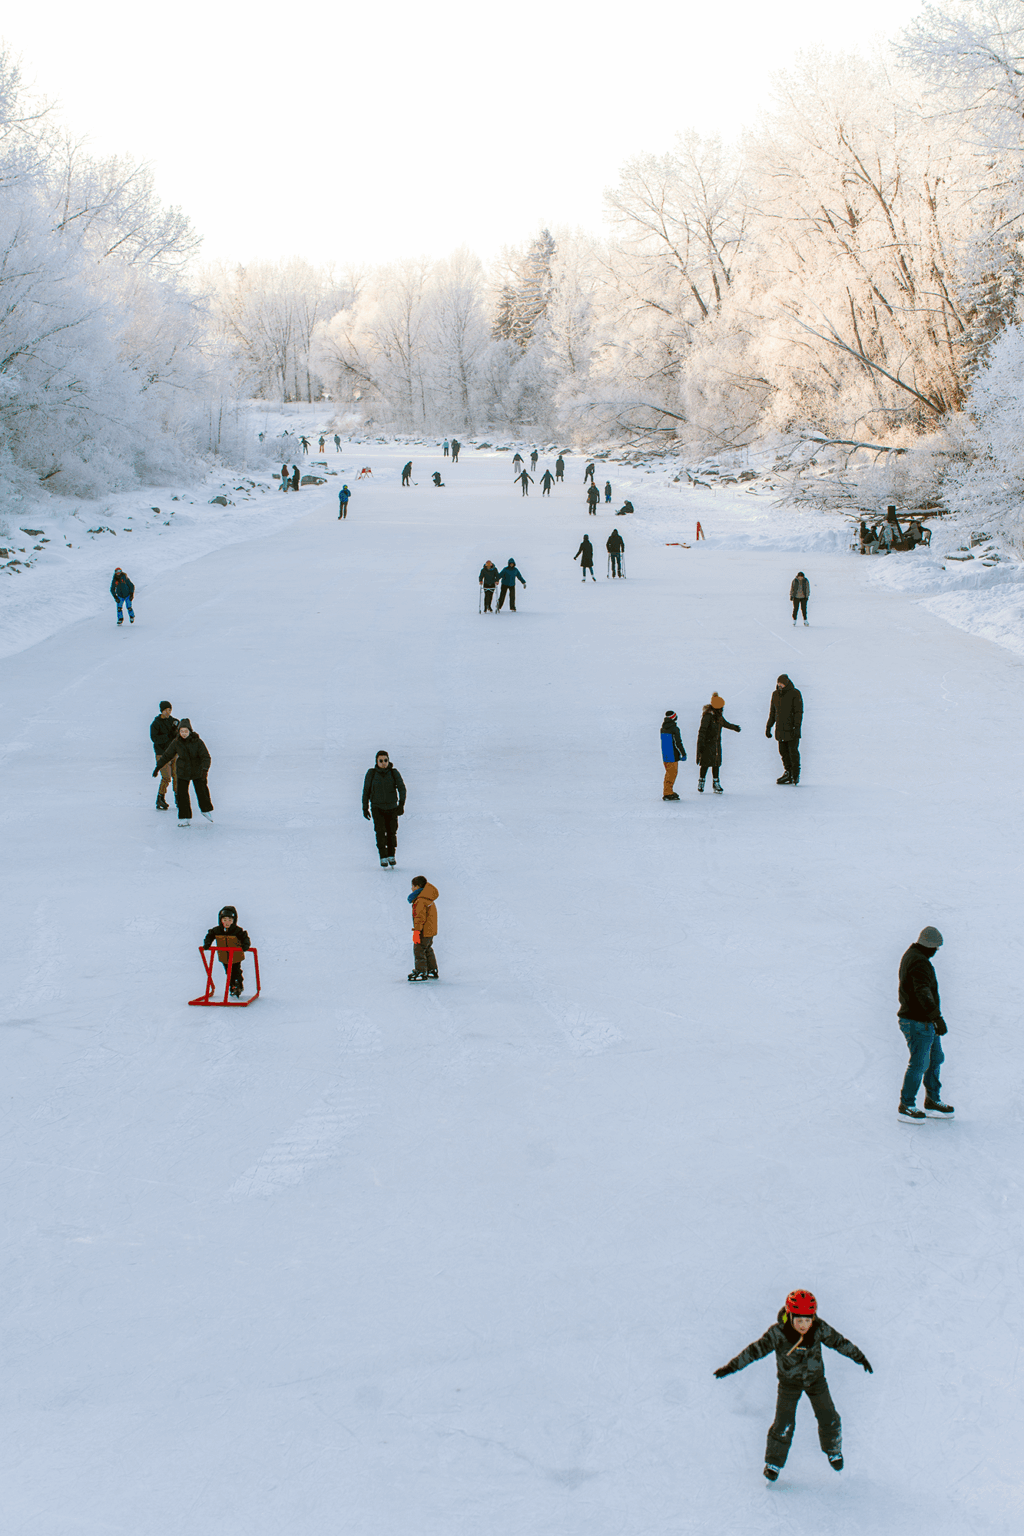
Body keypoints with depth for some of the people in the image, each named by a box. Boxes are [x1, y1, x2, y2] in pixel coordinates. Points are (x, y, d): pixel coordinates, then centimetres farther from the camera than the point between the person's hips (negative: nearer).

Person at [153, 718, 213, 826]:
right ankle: (185, 818, 7)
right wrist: (158, 767, 6)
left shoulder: (197, 742, -16)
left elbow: (206, 757, -18)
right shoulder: (176, 743, -10)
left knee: (202, 792, 7)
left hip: (197, 771, -1)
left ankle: (207, 810, 37)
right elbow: (166, 755, 3)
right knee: (182, 795, -5)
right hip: (182, 772, 1)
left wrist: (204, 769, -35)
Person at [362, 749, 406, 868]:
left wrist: (401, 803, -27)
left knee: (392, 832, 7)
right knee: (380, 831, -15)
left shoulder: (394, 773, -6)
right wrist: (365, 808, 2)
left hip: (392, 807, 1)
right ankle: (383, 858, -10)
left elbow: (402, 788, -13)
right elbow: (366, 791, 2)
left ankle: (391, 856, 25)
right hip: (377, 807, -1)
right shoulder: (371, 773, -6)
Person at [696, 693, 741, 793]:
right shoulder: (708, 715, -20)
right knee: (706, 763, -3)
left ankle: (715, 783, 17)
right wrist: (701, 744, -27)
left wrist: (733, 727, 43)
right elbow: (702, 730, -22)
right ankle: (701, 783, 11)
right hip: (707, 743, -7)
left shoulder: (719, 715, 6)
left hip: (716, 743, 7)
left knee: (716, 763, 8)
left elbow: (724, 723, 28)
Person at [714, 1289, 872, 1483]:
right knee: (783, 1425, -6)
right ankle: (773, 1463, 16)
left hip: (815, 1378, 2)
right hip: (789, 1381, -2)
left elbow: (839, 1342, -5)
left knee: (829, 1419, 6)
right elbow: (756, 1350, -23)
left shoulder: (819, 1329, -21)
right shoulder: (778, 1333, -28)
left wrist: (859, 1357, 6)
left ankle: (833, 1450, 36)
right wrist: (731, 1366, -26)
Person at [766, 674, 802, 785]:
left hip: (792, 729, -6)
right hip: (780, 729, 6)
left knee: (793, 751, -6)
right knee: (783, 751, 5)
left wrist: (797, 727, -18)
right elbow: (772, 712, 18)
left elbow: (799, 712, -10)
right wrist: (768, 726, 15)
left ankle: (796, 774, 6)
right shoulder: (775, 694, 10)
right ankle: (788, 774, 13)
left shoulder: (795, 694, -7)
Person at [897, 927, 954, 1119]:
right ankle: (906, 1106, 6)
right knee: (919, 1064, -4)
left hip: (926, 1023, 11)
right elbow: (923, 992, -36)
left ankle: (932, 1101, 25)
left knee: (935, 1059, 17)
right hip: (918, 1023, -11)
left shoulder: (910, 956, 13)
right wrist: (937, 1017, -45)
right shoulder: (920, 962, -21)